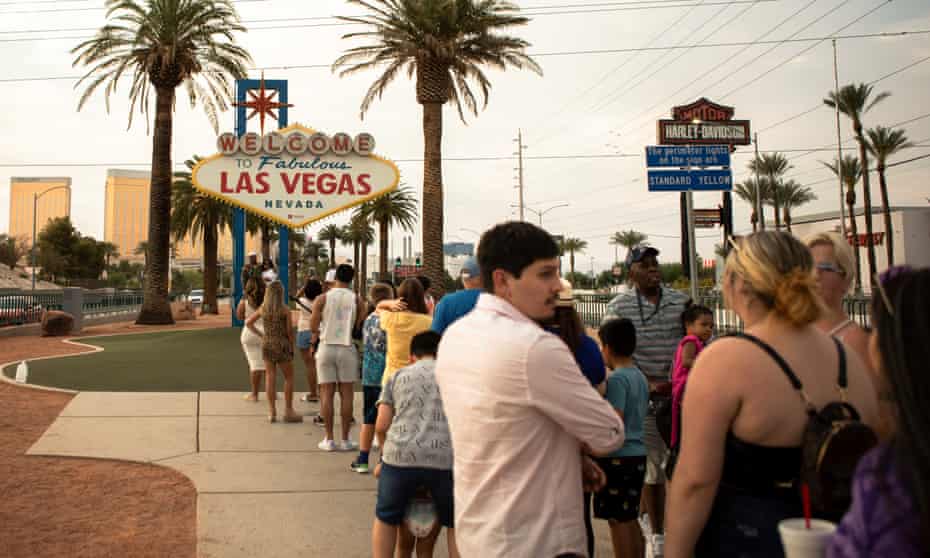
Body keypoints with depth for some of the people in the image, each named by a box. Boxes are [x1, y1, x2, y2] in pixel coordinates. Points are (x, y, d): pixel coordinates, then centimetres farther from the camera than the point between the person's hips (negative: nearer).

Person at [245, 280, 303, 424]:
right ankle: (288, 411, 8)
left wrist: (260, 335, 11)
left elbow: (248, 323, 11)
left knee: (270, 377, 7)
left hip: (267, 345, 4)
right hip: (282, 345, -4)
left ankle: (272, 412, 11)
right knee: (289, 377, 8)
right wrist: (292, 347, 2)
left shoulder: (263, 309, 2)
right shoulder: (285, 310, -10)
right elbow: (290, 331, -8)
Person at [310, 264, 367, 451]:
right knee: (346, 394, 5)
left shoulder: (322, 298, -2)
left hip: (326, 348, 0)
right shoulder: (357, 300, -1)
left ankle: (329, 439, 8)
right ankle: (345, 440, 9)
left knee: (326, 394, 6)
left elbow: (313, 327, -3)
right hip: (347, 349, 0)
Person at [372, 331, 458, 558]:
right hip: (447, 458, 0)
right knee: (455, 523, 22)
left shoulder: (398, 375, 18)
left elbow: (381, 426, 11)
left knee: (386, 518, 23)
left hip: (401, 455, 0)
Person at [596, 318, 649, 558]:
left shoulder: (616, 379, -16)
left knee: (617, 521, 1)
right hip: (638, 454, 9)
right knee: (630, 519, 17)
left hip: (618, 457, -9)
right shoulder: (640, 377, 10)